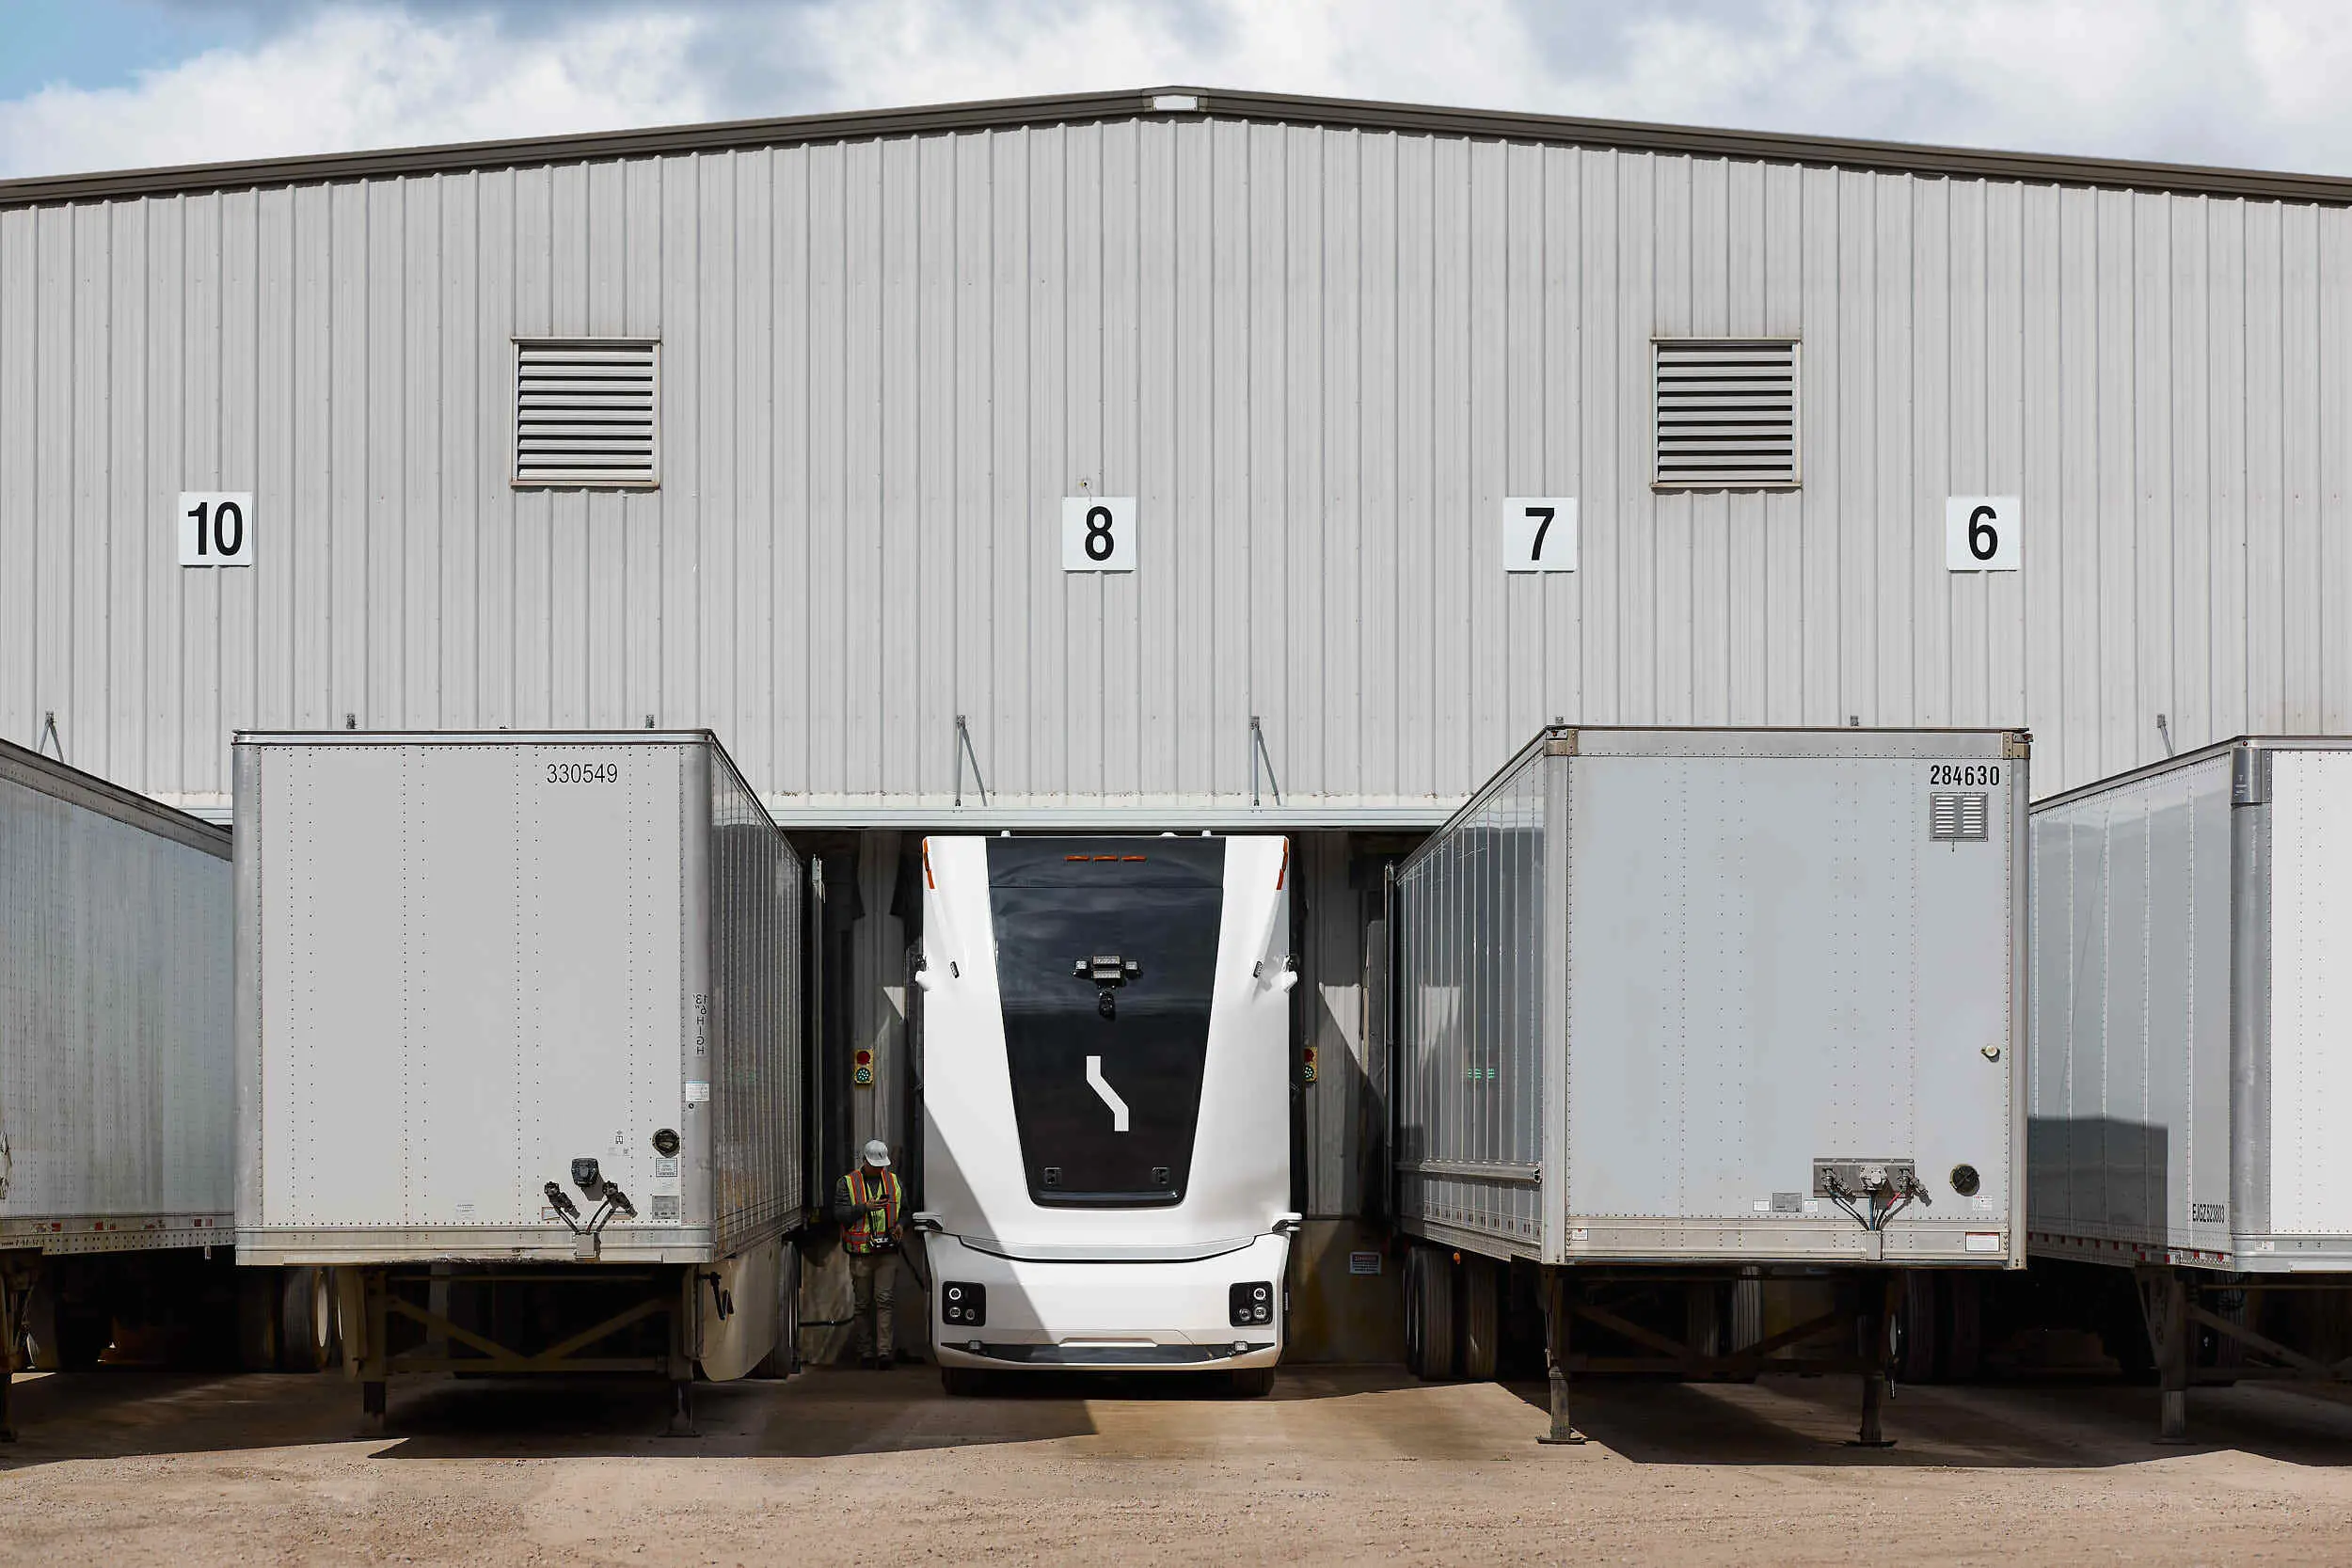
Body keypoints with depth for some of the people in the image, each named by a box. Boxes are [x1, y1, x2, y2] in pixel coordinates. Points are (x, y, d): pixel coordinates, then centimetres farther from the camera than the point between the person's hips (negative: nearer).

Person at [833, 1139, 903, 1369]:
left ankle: (884, 1351, -15)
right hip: (861, 1253, -1)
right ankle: (866, 1352, 13)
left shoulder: (893, 1180, 13)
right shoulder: (847, 1183, 2)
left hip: (887, 1252, 1)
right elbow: (839, 1213, -7)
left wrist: (900, 1225, 2)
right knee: (863, 1304, 5)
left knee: (885, 1300, -10)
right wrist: (865, 1207, -18)